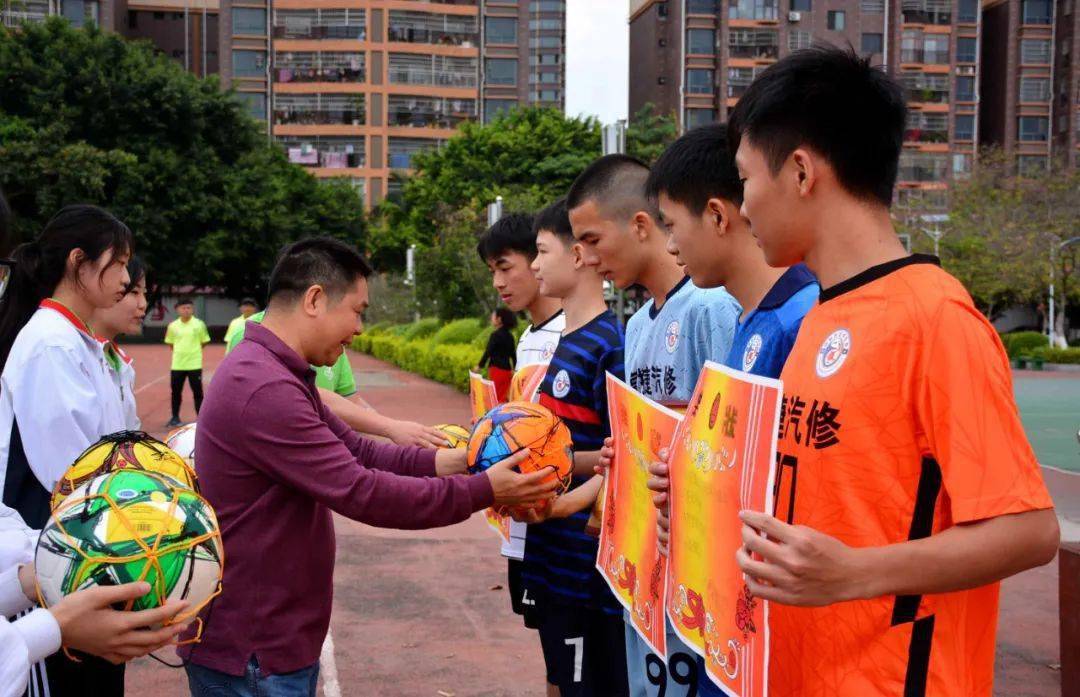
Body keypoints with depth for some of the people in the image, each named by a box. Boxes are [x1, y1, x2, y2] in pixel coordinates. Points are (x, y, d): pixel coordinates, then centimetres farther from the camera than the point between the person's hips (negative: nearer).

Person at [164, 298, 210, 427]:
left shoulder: (199, 324, -4)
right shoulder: (173, 325, 2)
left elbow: (204, 342, 5)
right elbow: (170, 343, 14)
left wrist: (193, 350, 5)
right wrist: (180, 352, 7)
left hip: (194, 364, -2)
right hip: (177, 364, 2)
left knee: (197, 392, 2)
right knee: (176, 391, 9)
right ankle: (175, 417, 22)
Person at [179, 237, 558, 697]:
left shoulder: (275, 375, 10)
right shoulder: (265, 389, -26)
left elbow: (357, 451, 8)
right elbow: (361, 492, -26)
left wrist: (447, 461, -4)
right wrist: (482, 491, -19)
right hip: (250, 649, -10)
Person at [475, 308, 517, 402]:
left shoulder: (495, 335, -11)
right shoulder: (509, 336, 10)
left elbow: (488, 352, -12)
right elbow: (513, 354, 14)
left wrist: (479, 366, -4)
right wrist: (514, 369, 22)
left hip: (497, 369, -7)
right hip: (507, 370, 7)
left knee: (496, 397, -1)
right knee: (503, 397, 11)